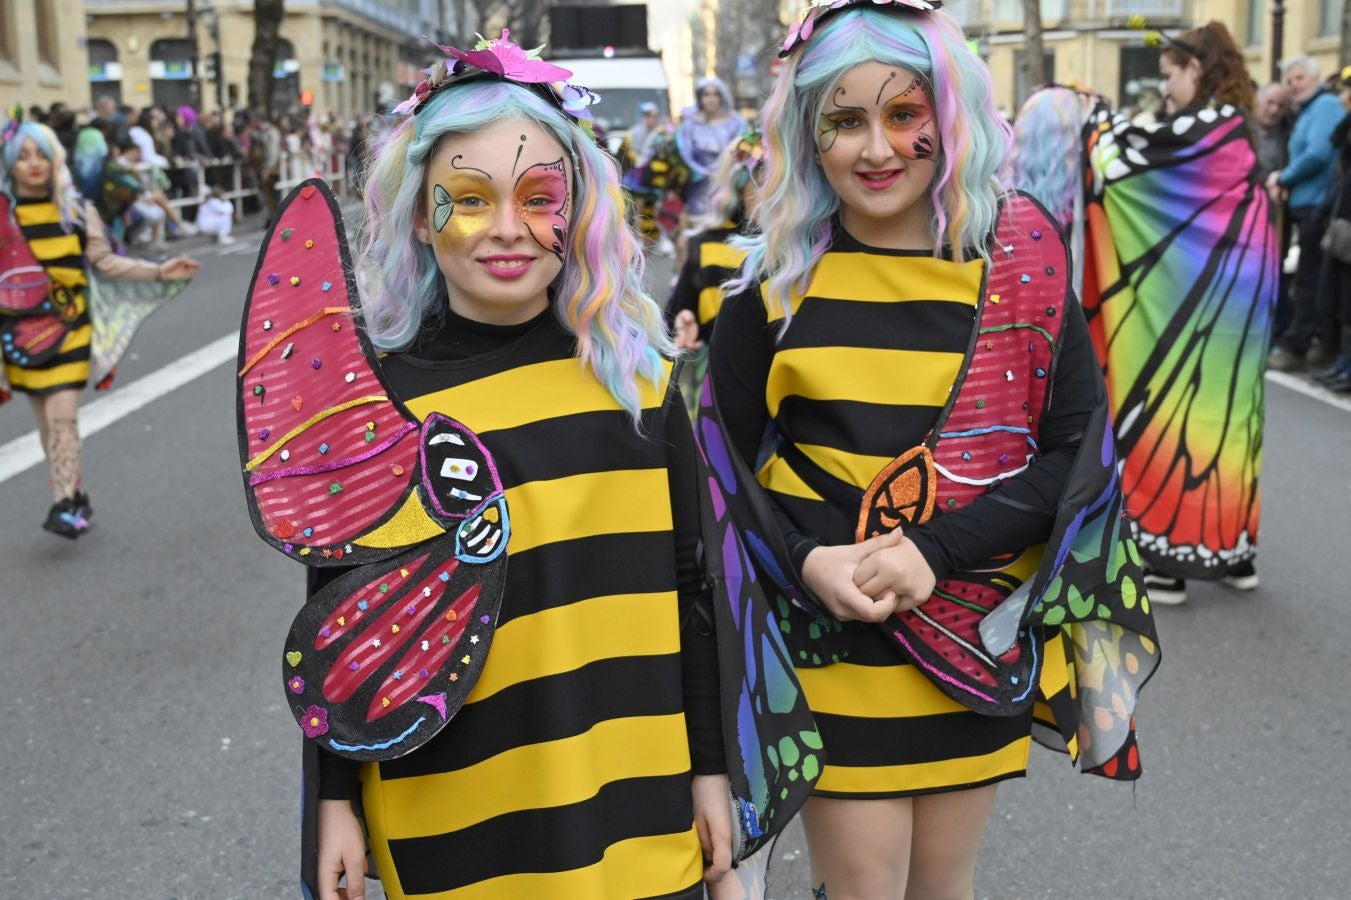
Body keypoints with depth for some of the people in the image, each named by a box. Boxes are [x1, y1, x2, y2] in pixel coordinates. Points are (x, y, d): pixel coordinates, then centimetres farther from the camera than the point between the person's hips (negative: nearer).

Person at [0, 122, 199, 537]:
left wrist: (158, 271, -9)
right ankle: (75, 495, 23)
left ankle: (64, 505, -11)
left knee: (62, 417, -10)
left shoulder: (76, 210, 1)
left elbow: (105, 262, 0)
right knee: (47, 421, 10)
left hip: (68, 326, -1)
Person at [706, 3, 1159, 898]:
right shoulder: (775, 281, -4)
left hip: (977, 642, 1)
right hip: (831, 642, -1)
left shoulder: (1022, 265, -3)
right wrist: (805, 563, -17)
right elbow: (727, 461, 1)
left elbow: (1077, 452, -5)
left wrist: (936, 551, -18)